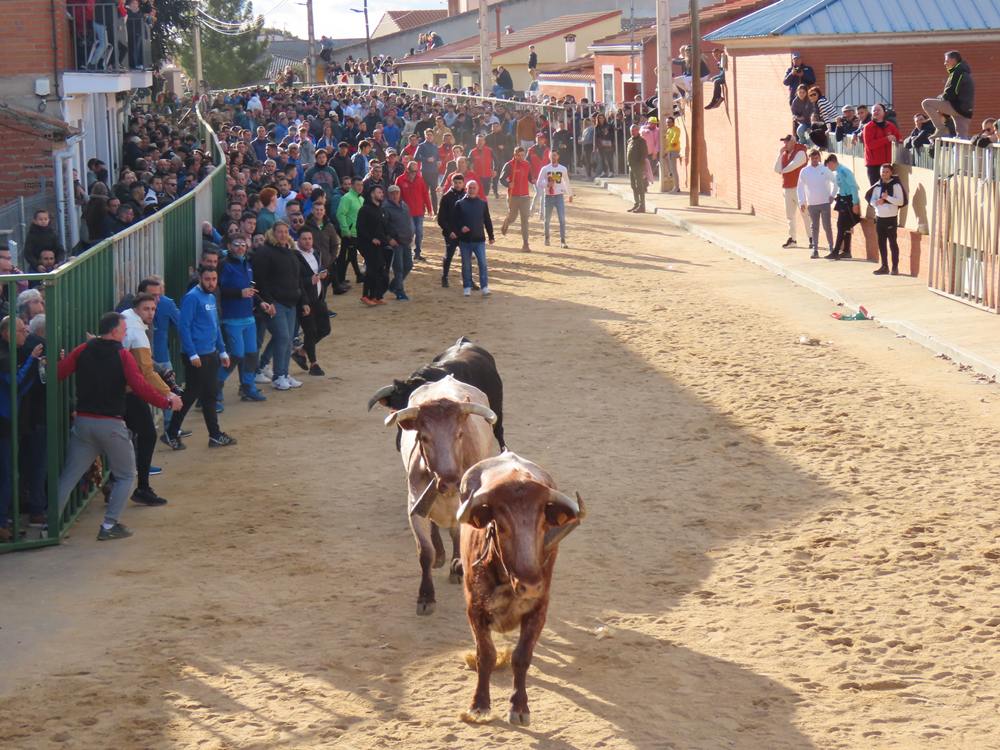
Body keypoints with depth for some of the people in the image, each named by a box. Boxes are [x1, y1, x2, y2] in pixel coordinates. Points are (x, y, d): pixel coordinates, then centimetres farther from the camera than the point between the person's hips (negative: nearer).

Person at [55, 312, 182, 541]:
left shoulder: (82, 351, 4)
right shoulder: (122, 356, -7)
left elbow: (57, 374, -5)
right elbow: (140, 387, -16)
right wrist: (167, 402, -7)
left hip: (83, 422, 4)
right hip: (112, 425, -4)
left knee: (68, 477, 9)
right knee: (126, 476, 12)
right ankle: (109, 526, 4)